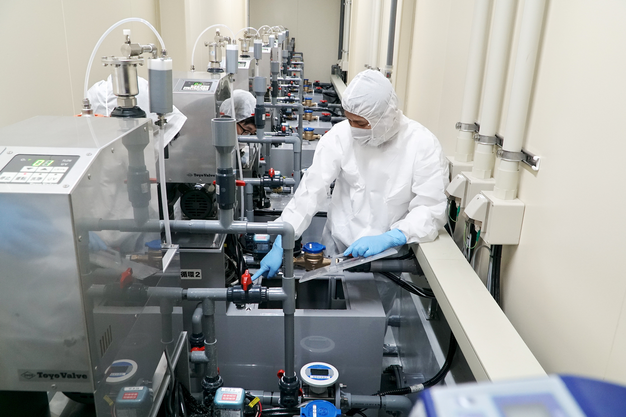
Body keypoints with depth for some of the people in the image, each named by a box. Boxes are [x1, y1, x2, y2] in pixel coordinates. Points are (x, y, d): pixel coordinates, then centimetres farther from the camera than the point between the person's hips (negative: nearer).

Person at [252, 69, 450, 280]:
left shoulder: (423, 145, -11)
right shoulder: (339, 136, -8)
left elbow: (431, 209, -14)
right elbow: (310, 192, -10)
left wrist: (387, 239, -30)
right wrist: (280, 246, -17)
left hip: (391, 249, -1)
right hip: (338, 246, 2)